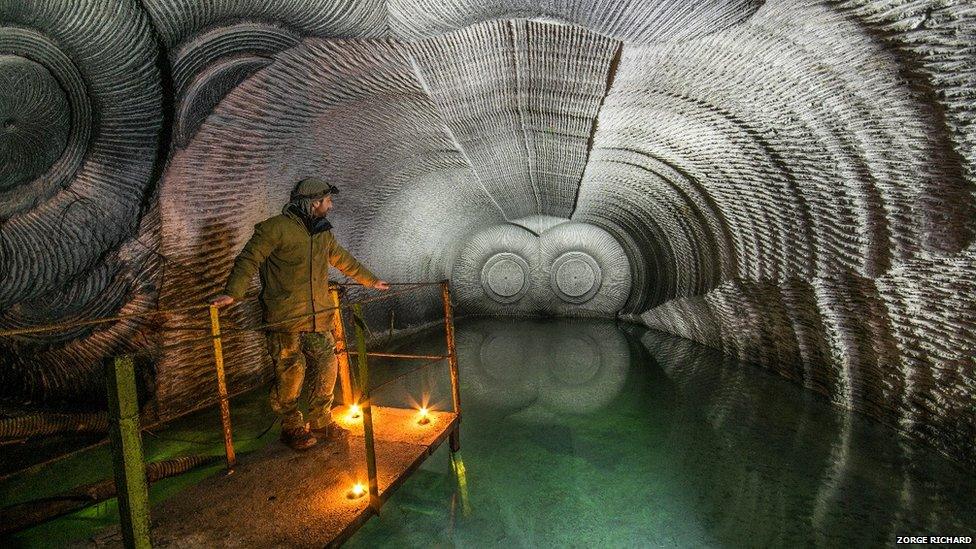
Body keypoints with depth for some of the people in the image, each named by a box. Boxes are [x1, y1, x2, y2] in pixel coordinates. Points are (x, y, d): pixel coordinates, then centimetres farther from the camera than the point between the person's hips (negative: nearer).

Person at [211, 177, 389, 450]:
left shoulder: (323, 233, 16)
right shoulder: (276, 228, -9)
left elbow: (344, 260, 28)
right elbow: (248, 259, -13)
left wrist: (372, 281, 34)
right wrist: (232, 292, -26)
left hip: (319, 318, 7)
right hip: (285, 320, -7)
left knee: (328, 367, 9)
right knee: (291, 373, 0)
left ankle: (321, 422, 26)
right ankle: (292, 428, 20)